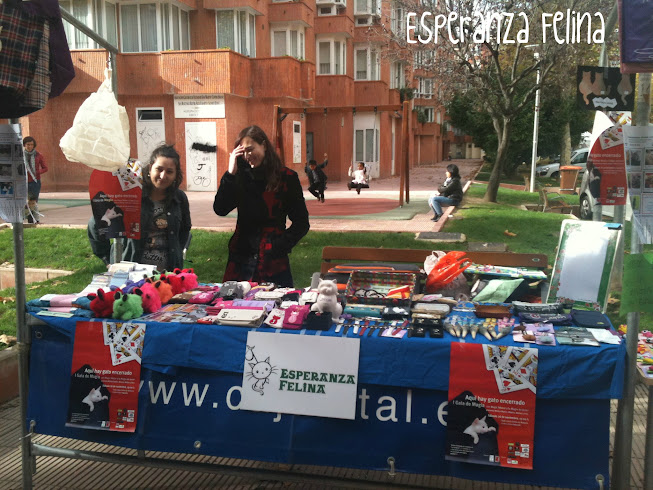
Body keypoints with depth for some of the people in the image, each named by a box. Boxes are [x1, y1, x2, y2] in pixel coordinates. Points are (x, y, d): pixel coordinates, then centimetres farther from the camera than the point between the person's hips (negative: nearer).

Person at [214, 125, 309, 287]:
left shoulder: (286, 177, -3)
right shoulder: (241, 176, 6)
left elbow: (301, 223, -2)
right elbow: (220, 210, -5)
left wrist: (279, 246, -13)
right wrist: (231, 173, -9)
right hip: (241, 259, 3)